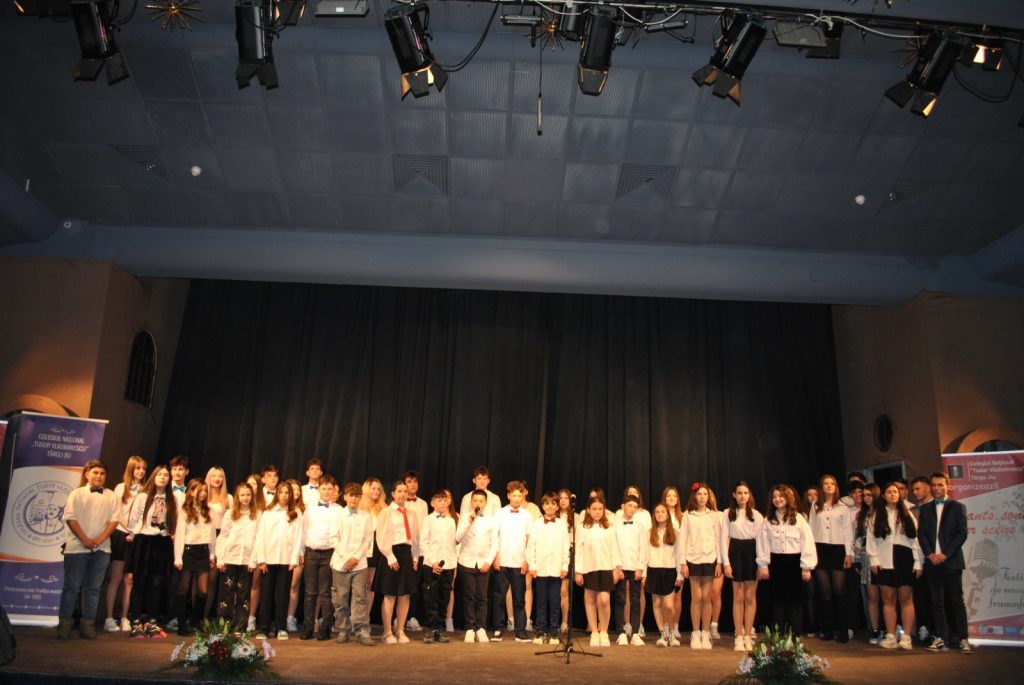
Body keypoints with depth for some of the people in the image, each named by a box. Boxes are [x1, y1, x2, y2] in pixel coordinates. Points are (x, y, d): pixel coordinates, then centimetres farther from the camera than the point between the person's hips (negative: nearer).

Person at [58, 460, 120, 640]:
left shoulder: (112, 497, 10)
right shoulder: (77, 494, 6)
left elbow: (114, 520, 3)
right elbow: (71, 518, -4)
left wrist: (100, 539, -11)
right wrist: (85, 539, -13)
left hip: (101, 549, 2)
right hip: (77, 547, -2)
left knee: (93, 587, 4)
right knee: (72, 586, 0)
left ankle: (88, 623, 10)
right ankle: (65, 623, 8)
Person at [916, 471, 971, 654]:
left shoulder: (957, 507, 5)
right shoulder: (925, 509, 13)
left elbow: (962, 534, -3)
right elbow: (921, 534, 8)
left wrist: (945, 554, -12)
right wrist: (930, 554, -7)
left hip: (951, 561, -3)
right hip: (932, 561, 3)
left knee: (957, 600, -3)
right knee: (937, 601, 4)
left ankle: (962, 639, 3)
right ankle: (941, 638, 8)